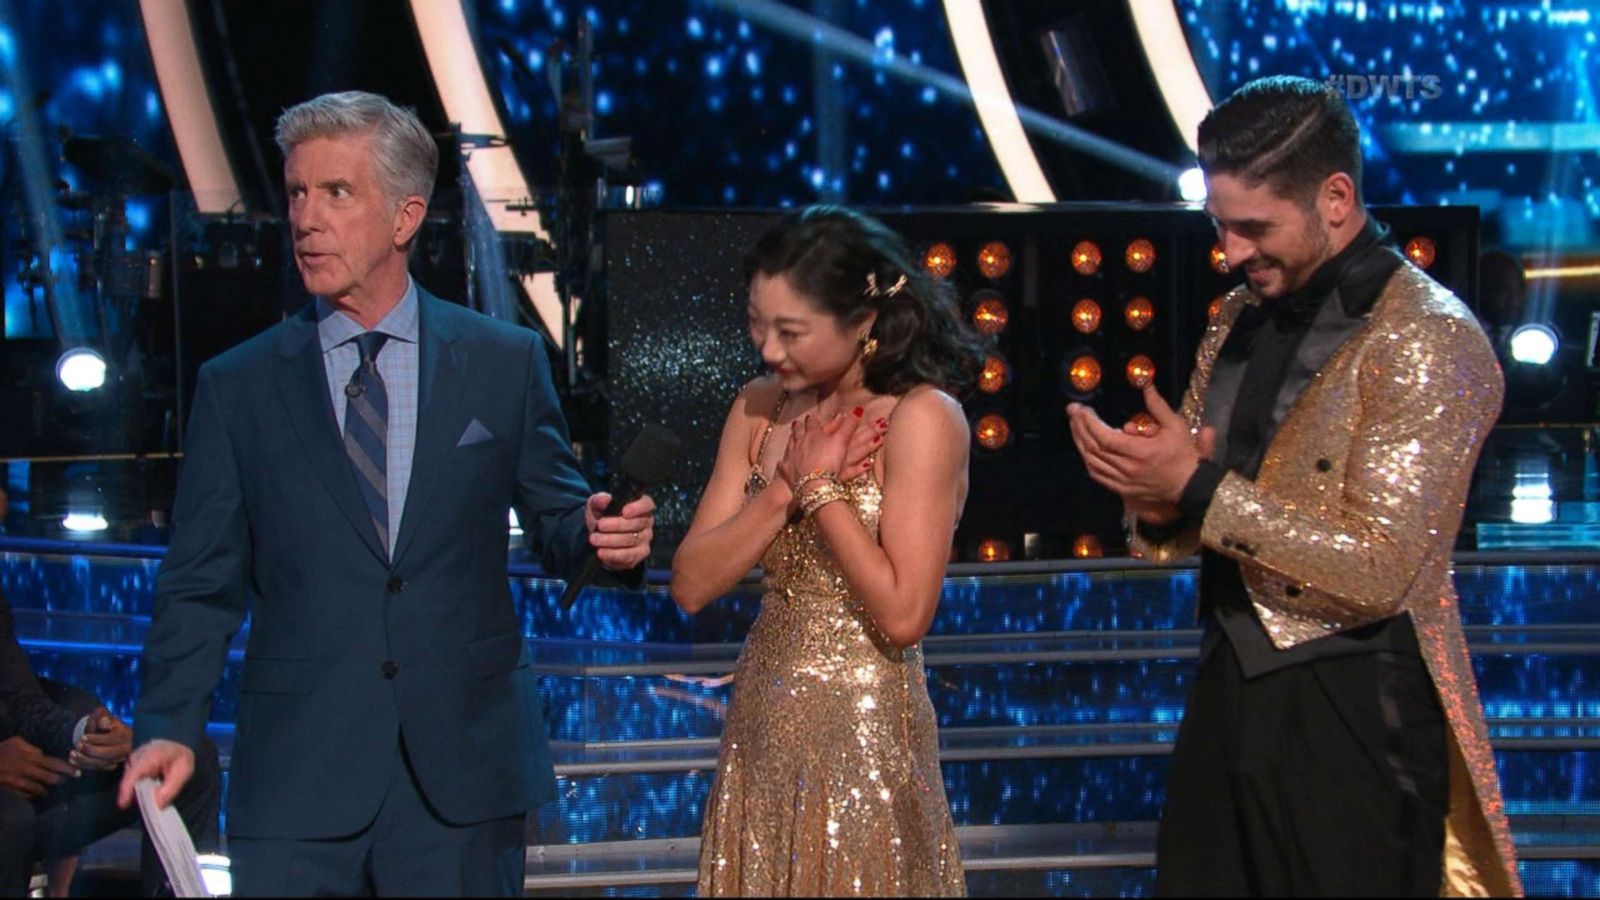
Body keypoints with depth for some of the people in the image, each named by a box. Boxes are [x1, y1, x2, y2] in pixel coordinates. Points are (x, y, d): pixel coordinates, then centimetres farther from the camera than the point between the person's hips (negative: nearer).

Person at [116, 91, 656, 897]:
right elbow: (201, 582, 5)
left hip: (464, 772, 0)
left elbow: (555, 522, 10)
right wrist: (170, 726, -7)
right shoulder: (236, 386, 6)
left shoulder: (505, 362, 5)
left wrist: (602, 534, -13)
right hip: (296, 784, 0)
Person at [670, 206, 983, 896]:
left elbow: (903, 614, -20)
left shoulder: (922, 417, -13)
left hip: (863, 734, -6)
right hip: (762, 728, 6)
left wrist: (819, 486, -13)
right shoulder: (760, 409, 6)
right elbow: (691, 585, 0)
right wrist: (787, 485, -10)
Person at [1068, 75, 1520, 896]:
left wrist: (1197, 487, -21)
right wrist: (1156, 501, -8)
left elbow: (1377, 570, -20)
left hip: (1352, 714, -7)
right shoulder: (1241, 319, 9)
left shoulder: (1431, 341, -14)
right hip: (1231, 693, 7)